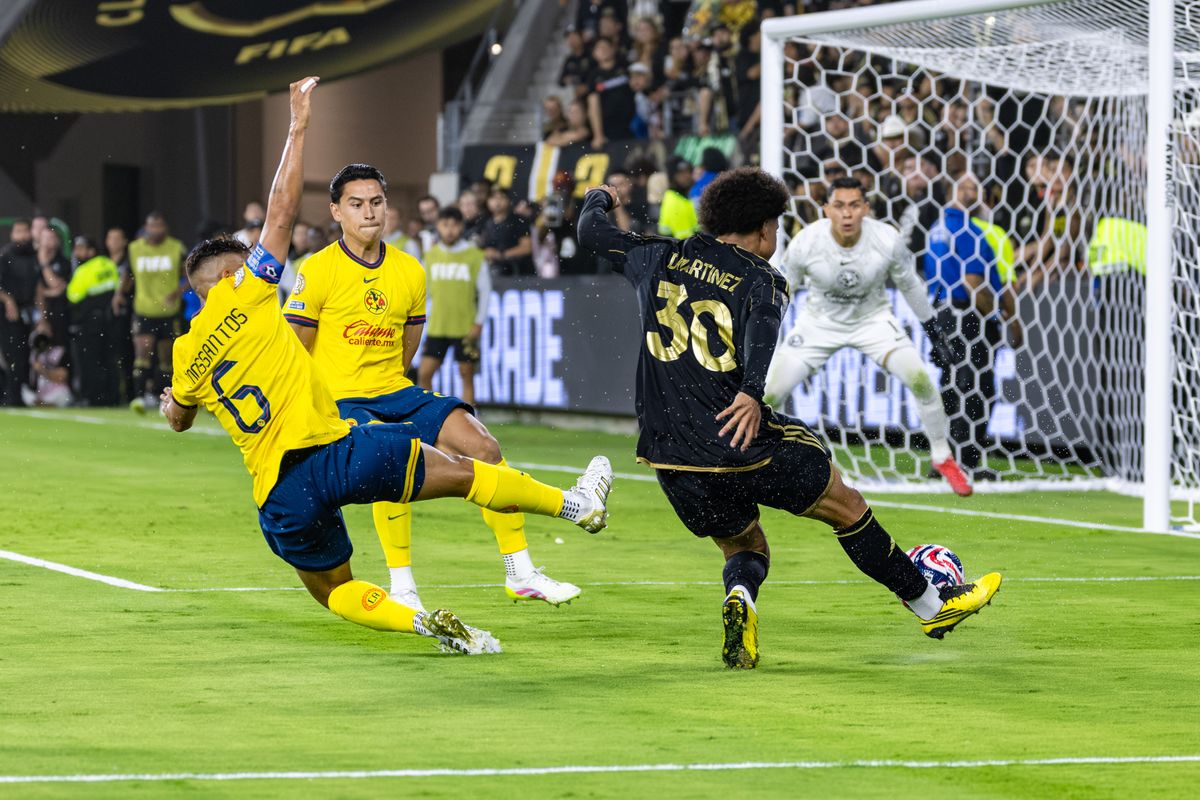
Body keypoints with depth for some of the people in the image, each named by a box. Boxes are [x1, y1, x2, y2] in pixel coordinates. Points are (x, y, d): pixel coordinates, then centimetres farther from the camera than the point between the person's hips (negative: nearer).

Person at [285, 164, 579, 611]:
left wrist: (386, 383, 14)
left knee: (484, 447, -13)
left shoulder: (409, 272, 9)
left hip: (396, 393, 5)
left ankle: (520, 575, -6)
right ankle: (401, 588, -21)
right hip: (340, 401, -5)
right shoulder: (317, 271, -7)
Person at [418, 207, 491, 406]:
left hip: (466, 328, -3)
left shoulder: (474, 256, -4)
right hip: (436, 328, 3)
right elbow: (426, 290, 14)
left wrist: (478, 323, -5)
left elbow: (485, 291, -1)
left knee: (466, 375, 2)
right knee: (424, 373, -3)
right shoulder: (431, 255, 6)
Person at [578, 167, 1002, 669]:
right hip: (744, 443, -4)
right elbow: (762, 328, -24)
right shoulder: (760, 280, -2)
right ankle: (932, 606, 26)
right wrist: (751, 393, -39)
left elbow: (592, 232, 21)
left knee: (744, 547, 24)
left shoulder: (661, 258, 10)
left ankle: (739, 597, -12)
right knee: (848, 508, 16)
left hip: (669, 455, 4)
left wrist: (599, 199, 43)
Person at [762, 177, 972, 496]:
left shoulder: (888, 240, -24)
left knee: (920, 379, -18)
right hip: (819, 323, 0)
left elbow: (910, 286, -5)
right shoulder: (805, 244, -26)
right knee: (770, 392, -11)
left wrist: (934, 332, 5)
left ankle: (943, 458, 5)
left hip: (873, 320, 0)